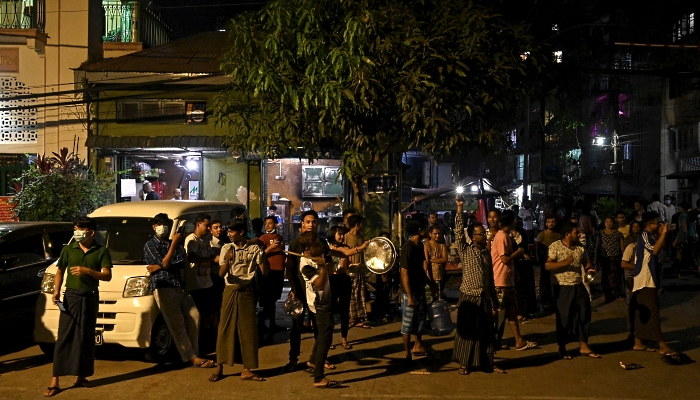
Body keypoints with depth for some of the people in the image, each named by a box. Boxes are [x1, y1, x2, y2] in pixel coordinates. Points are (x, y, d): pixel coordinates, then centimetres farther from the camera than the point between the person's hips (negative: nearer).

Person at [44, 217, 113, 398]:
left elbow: (107, 276, -7)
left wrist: (87, 271, -21)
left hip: (90, 297, 0)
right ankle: (54, 381, -6)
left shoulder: (101, 251, -1)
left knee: (86, 338, 7)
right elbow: (60, 272, 10)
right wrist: (56, 292, -4)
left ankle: (81, 376, 18)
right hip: (71, 296, 0)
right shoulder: (69, 249, 3)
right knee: (64, 338, -5)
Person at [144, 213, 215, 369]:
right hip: (163, 288, -6)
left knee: (194, 316, -1)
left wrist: (159, 268, -8)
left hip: (180, 286, 6)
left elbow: (181, 264, 1)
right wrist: (174, 244, -10)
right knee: (177, 323, -8)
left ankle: (193, 353, 7)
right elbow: (164, 264, -9)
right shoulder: (150, 245, 4)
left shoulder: (175, 244, 18)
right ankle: (192, 357, -8)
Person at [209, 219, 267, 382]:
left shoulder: (254, 249, -1)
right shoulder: (226, 248, -2)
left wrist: (262, 255, -17)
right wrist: (227, 260, -27)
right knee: (225, 328, 0)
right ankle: (219, 368, 9)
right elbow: (221, 274, -10)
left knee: (248, 330, 3)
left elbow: (265, 272, -3)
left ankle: (247, 370, 10)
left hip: (247, 292, 1)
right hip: (230, 291, -1)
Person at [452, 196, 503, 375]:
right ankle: (464, 363, 12)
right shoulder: (465, 250, -3)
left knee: (486, 331, 10)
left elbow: (490, 278, 15)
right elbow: (458, 231, -15)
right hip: (469, 297, -5)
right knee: (467, 331, 2)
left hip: (485, 298, 5)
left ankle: (487, 362, 21)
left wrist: (494, 299, 16)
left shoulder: (487, 253, 10)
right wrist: (460, 209, -20)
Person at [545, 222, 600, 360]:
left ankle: (583, 346, 20)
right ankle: (562, 348, 17)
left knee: (584, 315, 8)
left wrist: (589, 268, -3)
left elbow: (586, 262, 20)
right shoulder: (555, 247, -10)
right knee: (564, 317, 3)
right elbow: (547, 265, -16)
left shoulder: (580, 247, 9)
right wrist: (564, 263, -25)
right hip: (562, 288, -6)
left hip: (578, 286, 6)